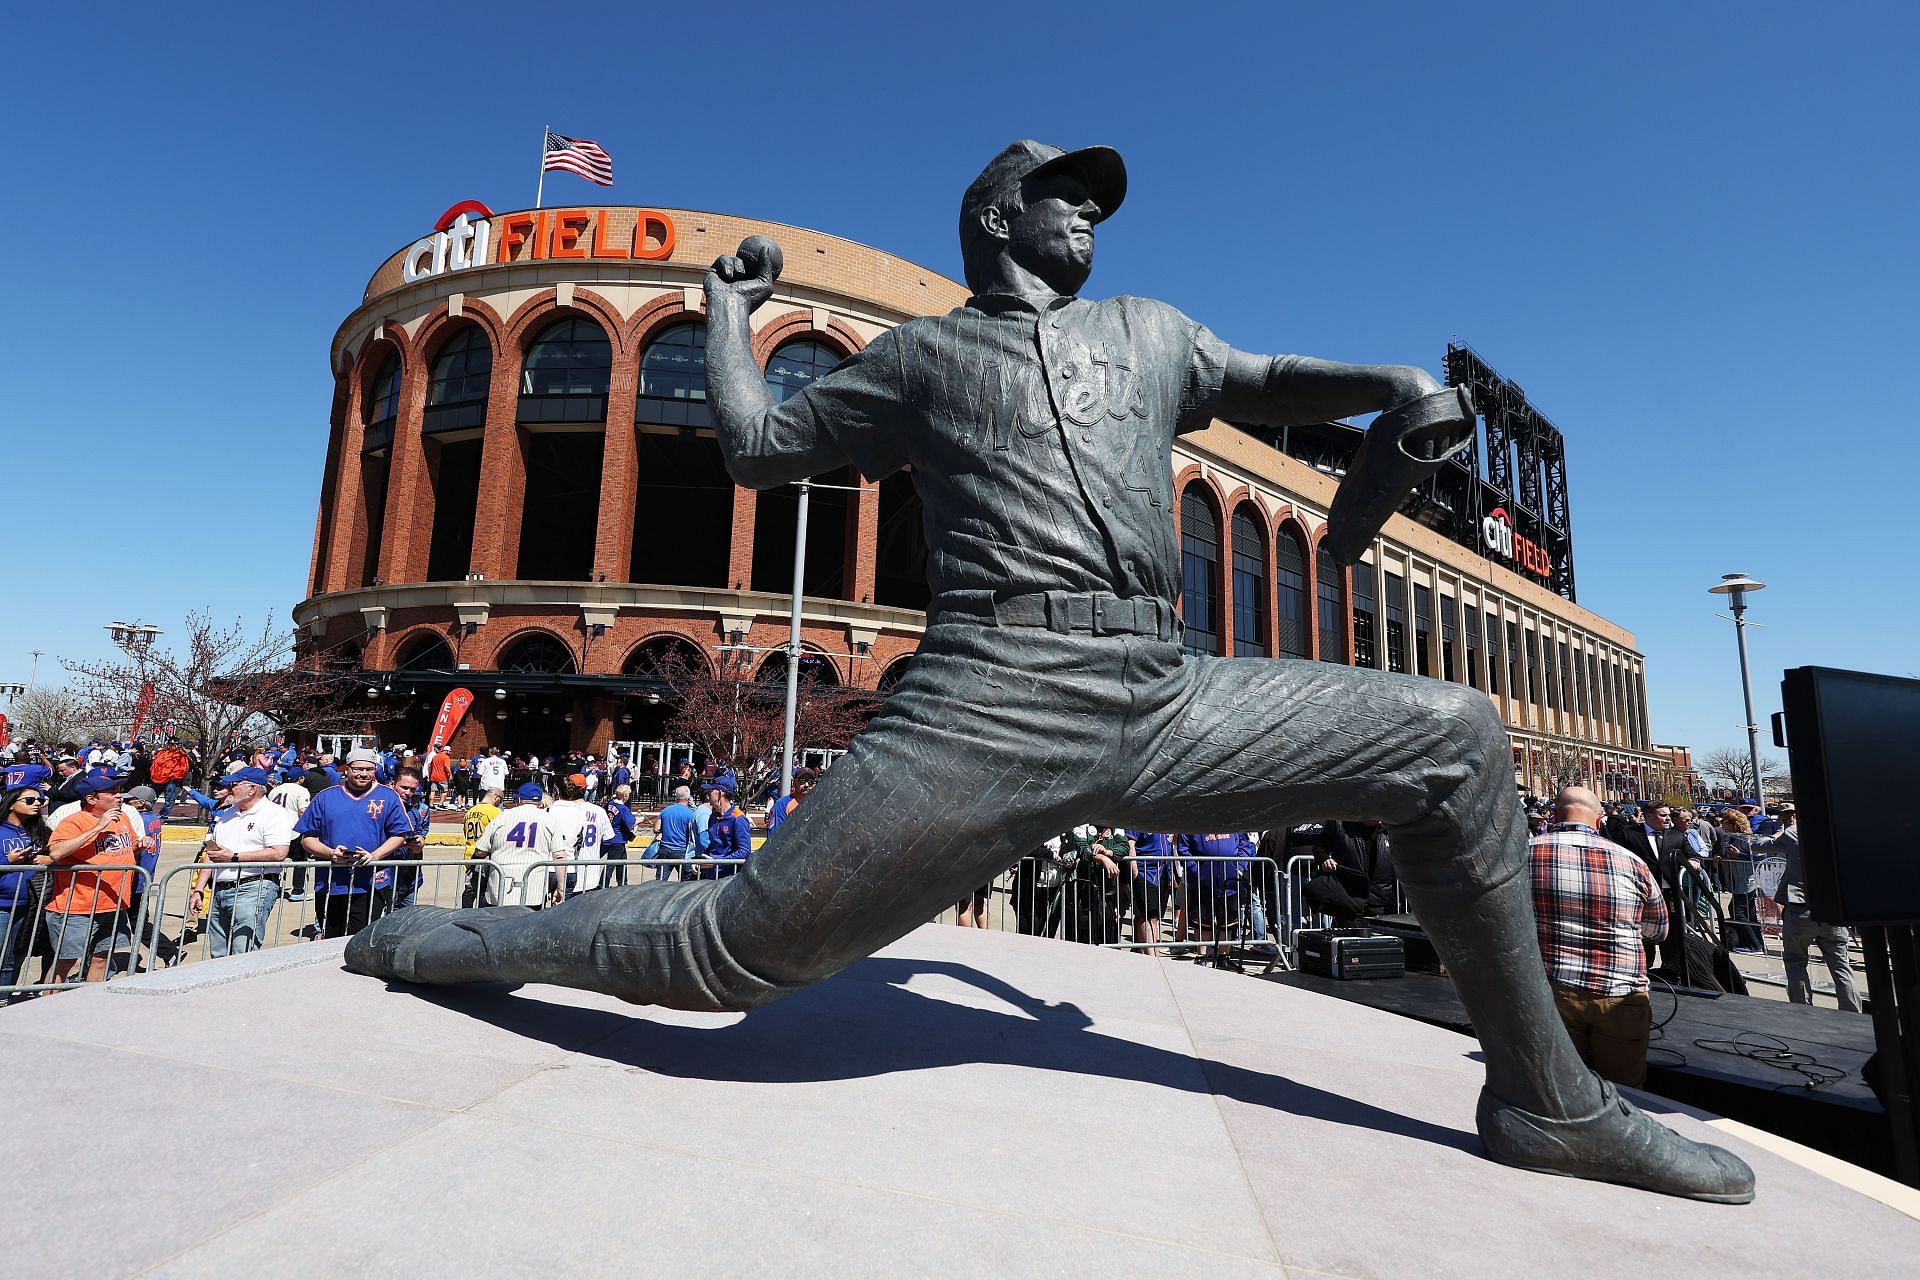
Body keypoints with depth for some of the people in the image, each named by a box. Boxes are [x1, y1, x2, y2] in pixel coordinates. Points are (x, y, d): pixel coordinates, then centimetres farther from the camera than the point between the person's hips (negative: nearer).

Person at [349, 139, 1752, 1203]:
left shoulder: (1149, 330, 28)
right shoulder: (921, 353, 18)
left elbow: (1270, 383, 36)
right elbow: (754, 444, 20)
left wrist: (1403, 383, 15)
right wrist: (731, 305, 34)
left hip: (1169, 703, 5)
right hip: (990, 706, -4)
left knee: (1456, 738, 0)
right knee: (732, 948, -8)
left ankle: (1544, 1098, 14)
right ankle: (444, 939, 18)